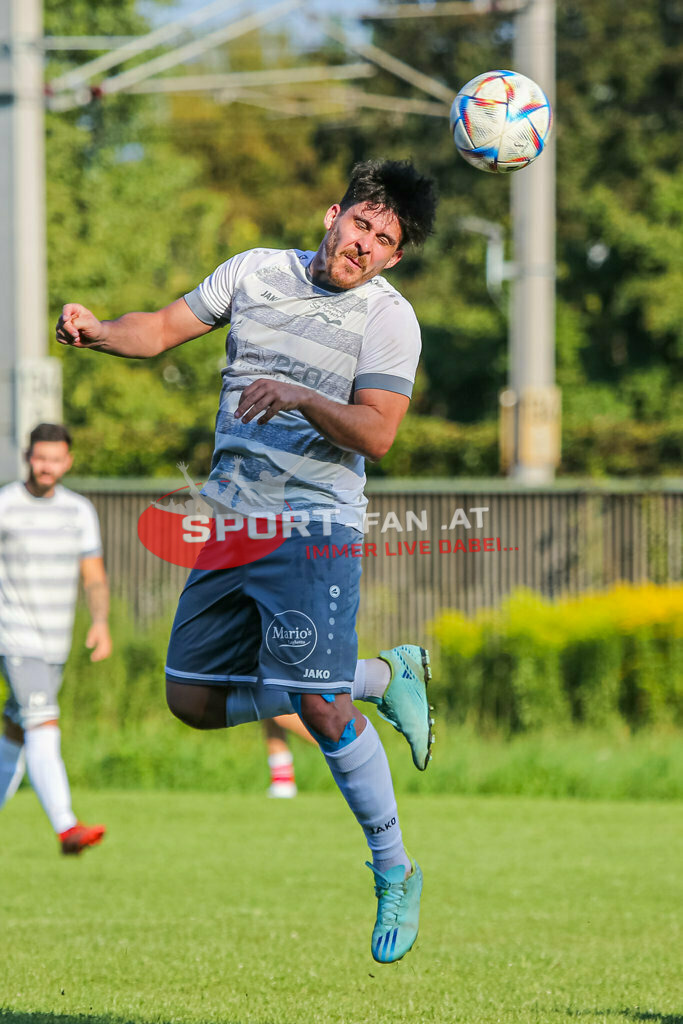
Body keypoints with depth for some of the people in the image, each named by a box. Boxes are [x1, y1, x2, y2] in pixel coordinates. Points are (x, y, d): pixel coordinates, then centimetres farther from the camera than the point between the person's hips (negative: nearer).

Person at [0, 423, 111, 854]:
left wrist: (101, 623, -10)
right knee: (45, 729, -20)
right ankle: (67, 829, -31)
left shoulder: (79, 511, 8)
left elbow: (95, 578, 7)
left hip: (55, 647, 6)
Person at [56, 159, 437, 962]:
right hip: (229, 525, 6)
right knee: (193, 701, 8)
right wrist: (98, 331, -8)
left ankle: (395, 874, 5)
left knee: (321, 709, -12)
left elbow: (376, 435, -15)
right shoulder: (256, 271, 8)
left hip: (314, 532, -6)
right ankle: (384, 676, 23)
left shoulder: (387, 317, -6)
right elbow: (163, 329, 12)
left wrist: (301, 396, -31)